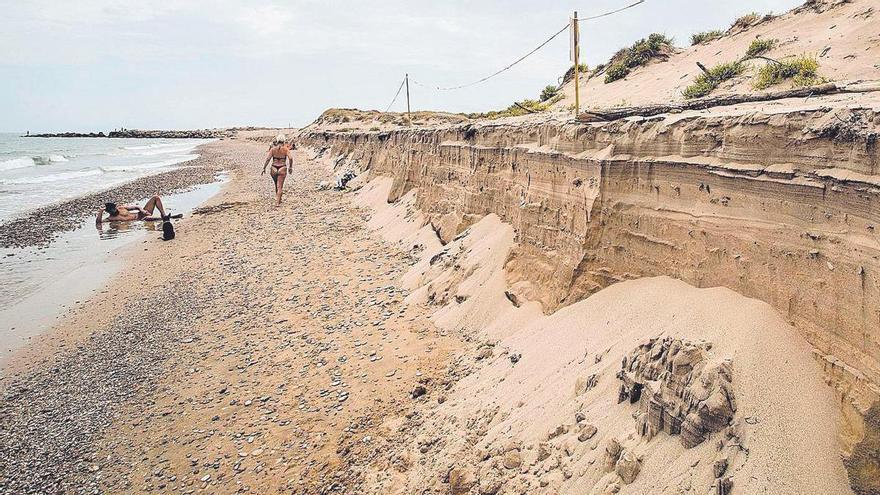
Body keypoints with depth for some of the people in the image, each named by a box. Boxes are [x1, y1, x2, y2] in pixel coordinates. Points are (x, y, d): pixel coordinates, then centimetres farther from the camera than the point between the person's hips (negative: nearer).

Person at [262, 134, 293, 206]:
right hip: (282, 169, -2)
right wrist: (290, 167, -1)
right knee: (280, 186, 1)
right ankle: (277, 202, -6)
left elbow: (268, 158, -7)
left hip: (274, 169, 3)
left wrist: (264, 168, -2)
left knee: (277, 185, 22)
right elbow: (290, 158, -14)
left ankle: (278, 199, 36)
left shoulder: (273, 149, -1)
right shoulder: (285, 149, -6)